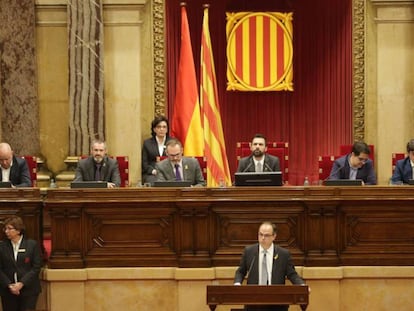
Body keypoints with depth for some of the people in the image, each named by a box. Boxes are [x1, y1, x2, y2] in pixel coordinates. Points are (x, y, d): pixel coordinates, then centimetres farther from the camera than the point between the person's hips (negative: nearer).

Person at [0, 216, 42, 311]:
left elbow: (36, 267, -4)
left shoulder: (32, 245, -1)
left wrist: (21, 283, -13)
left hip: (28, 290, -2)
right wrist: (9, 285, -11)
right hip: (8, 291, 2)